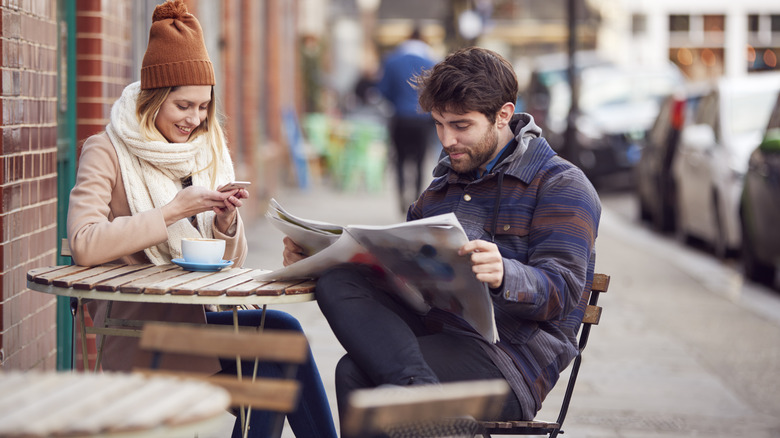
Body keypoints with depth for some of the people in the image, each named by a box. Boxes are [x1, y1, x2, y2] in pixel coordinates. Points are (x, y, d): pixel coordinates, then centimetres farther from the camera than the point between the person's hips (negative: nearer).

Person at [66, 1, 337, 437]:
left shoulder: (210, 152, 14)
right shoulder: (106, 152, -3)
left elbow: (231, 262, 14)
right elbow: (84, 245, -19)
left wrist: (227, 220, -8)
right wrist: (174, 211, -20)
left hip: (202, 312, 6)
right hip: (138, 323, -5)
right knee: (280, 329, -24)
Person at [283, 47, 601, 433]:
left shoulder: (561, 184, 2)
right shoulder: (444, 185, 28)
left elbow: (562, 292, -11)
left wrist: (504, 276, -34)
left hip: (509, 352, -8)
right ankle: (418, 387, -45)